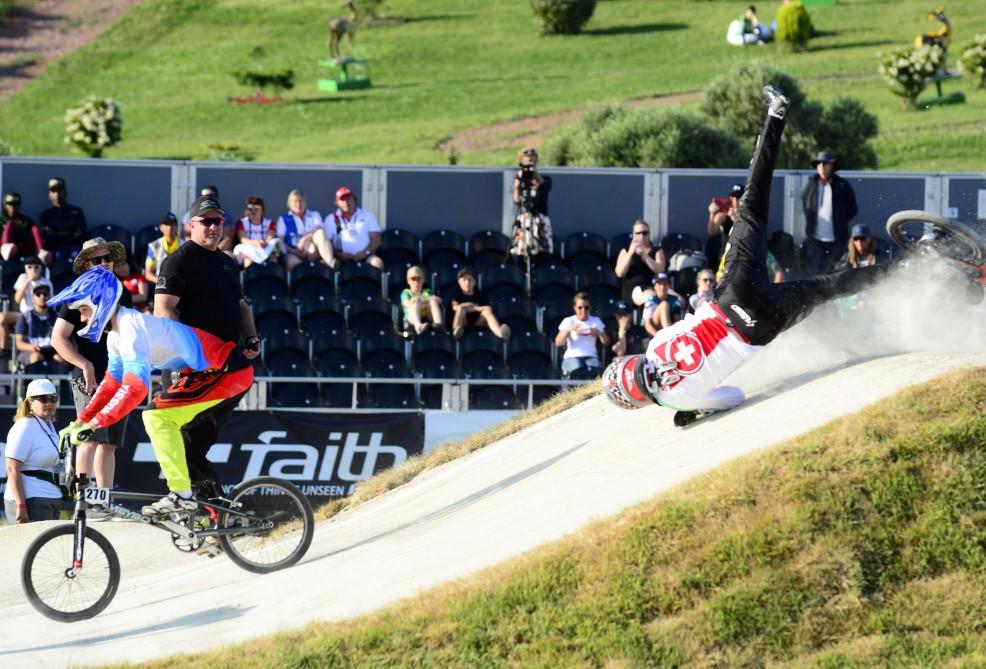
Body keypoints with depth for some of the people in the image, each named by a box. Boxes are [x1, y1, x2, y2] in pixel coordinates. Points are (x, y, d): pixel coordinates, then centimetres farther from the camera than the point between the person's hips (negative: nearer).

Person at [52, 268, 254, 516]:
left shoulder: (132, 327, -22)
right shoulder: (116, 333, 10)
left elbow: (135, 388, -31)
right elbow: (112, 382, 19)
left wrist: (93, 424, -31)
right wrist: (80, 421, 12)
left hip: (227, 371, -10)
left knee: (157, 417, -14)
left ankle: (181, 494, -10)